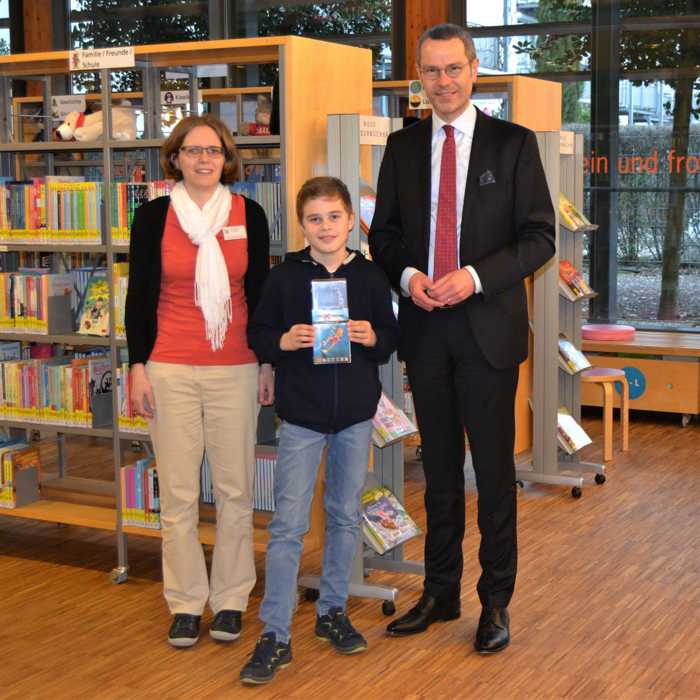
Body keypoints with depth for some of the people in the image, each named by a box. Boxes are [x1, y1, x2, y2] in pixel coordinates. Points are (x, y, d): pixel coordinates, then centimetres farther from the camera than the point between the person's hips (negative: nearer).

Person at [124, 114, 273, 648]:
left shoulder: (249, 215, 4)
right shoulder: (153, 216, 2)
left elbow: (260, 293, 9)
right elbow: (139, 296, 4)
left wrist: (269, 363, 7)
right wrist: (138, 367, 0)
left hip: (236, 368, 1)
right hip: (170, 368, -1)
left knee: (235, 486, 4)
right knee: (178, 491, 2)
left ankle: (231, 598, 18)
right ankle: (186, 602, 15)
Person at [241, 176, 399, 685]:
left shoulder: (370, 276, 2)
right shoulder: (284, 277, -2)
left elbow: (392, 336, 7)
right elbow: (257, 335, 2)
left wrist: (373, 338, -14)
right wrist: (284, 342, -17)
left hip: (356, 412, 2)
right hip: (301, 413, -2)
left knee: (345, 516, 13)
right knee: (288, 523, -4)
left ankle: (333, 611, 30)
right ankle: (275, 636, 1)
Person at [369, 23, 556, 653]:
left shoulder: (513, 144, -1)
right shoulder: (403, 147, 9)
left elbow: (540, 235, -4)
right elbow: (384, 233, 12)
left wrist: (474, 276, -17)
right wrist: (407, 275, -9)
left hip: (489, 325, -3)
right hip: (425, 326, 3)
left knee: (493, 467, 3)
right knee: (439, 467, 12)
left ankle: (496, 601, 15)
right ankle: (440, 593, 23)